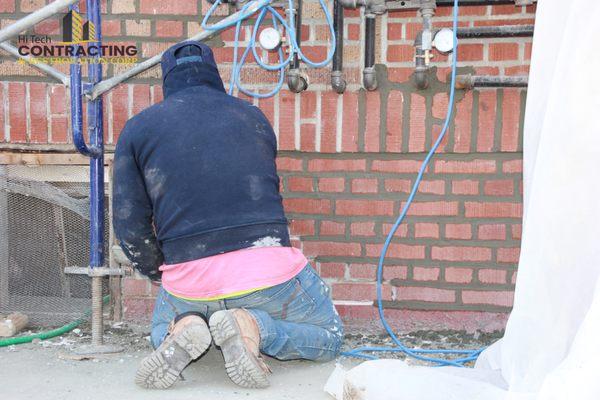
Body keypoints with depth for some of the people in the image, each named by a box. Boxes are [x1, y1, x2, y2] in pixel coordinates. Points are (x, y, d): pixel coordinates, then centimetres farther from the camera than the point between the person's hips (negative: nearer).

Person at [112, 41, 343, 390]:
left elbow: (129, 226, 5)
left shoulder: (138, 129, 9)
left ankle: (184, 328, -2)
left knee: (161, 332, 35)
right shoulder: (253, 116, 14)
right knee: (330, 338, 23)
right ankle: (253, 326, -7)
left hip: (188, 281, 2)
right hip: (267, 268, -1)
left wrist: (158, 271, 23)